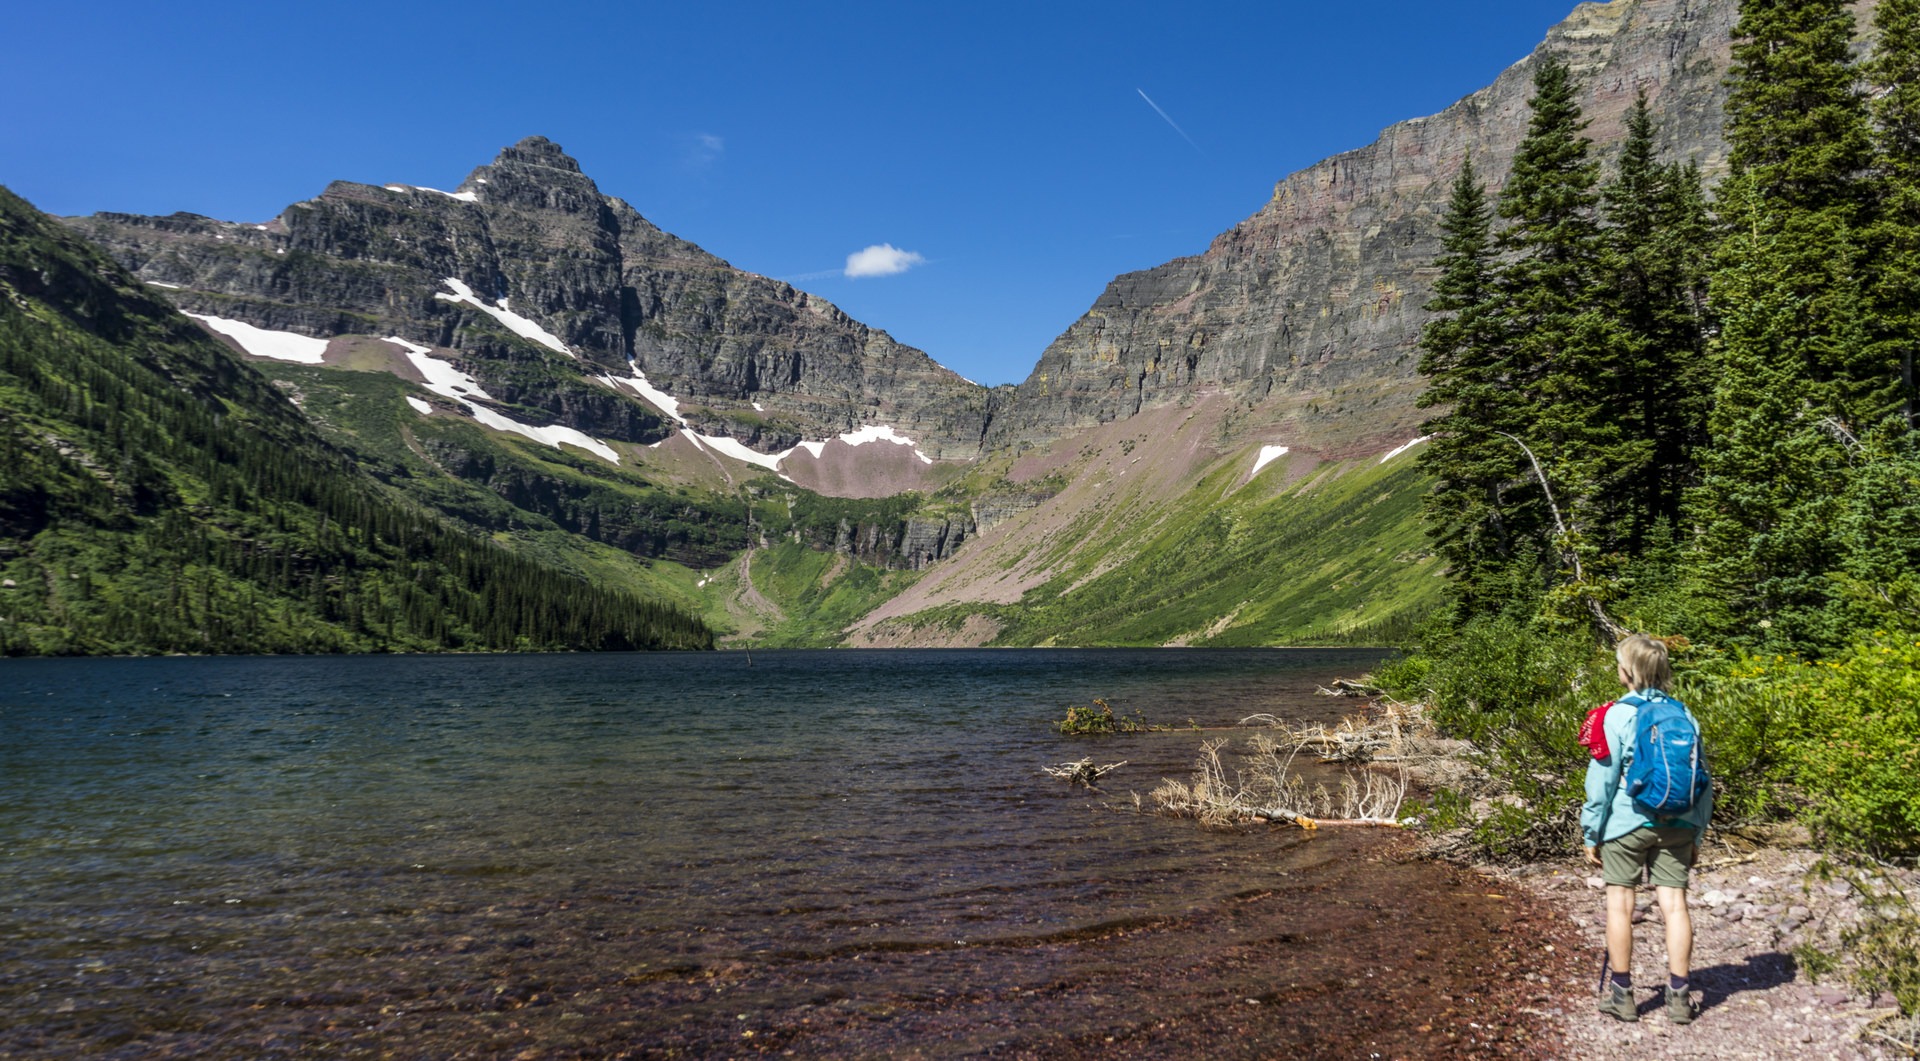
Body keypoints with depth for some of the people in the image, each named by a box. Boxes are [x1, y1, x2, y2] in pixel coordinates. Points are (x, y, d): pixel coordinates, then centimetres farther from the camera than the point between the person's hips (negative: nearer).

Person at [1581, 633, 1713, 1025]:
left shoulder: (1618, 715, -11)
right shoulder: (1684, 716, 4)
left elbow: (1602, 779, -8)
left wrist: (1592, 834, 0)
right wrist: (1696, 833, 17)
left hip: (1626, 823, -4)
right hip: (1677, 826, 4)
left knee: (1619, 904, 5)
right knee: (1674, 904, 7)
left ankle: (1621, 993, 13)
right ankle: (1679, 995, 11)